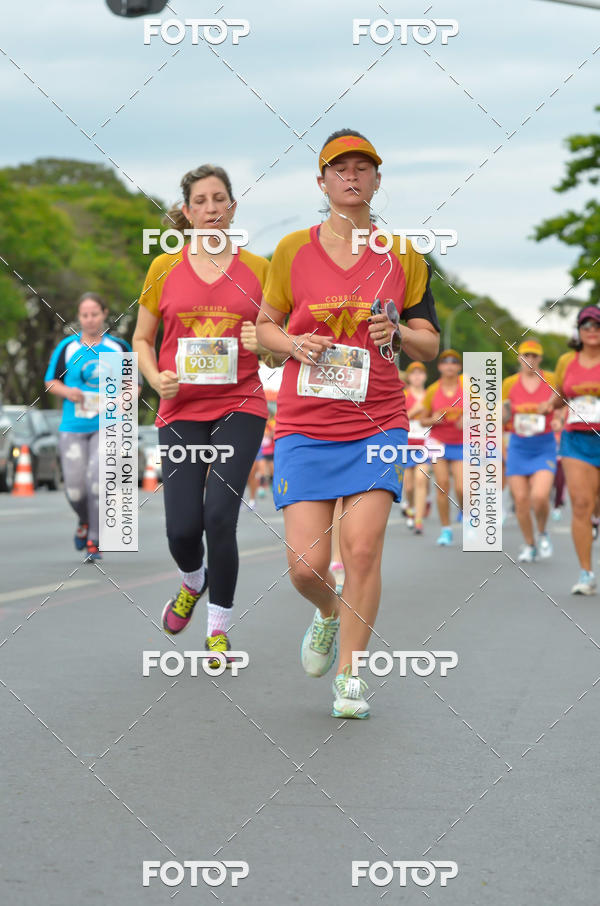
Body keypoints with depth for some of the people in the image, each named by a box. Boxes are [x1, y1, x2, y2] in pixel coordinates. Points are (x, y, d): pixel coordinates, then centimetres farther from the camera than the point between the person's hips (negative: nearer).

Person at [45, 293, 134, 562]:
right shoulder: (67, 347, 6)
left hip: (107, 426, -1)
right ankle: (84, 520, 31)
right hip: (73, 427, 1)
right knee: (75, 487, -5)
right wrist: (68, 392, -7)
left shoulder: (119, 348, 6)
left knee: (98, 480, -18)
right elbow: (50, 381, 13)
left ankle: (94, 542, -5)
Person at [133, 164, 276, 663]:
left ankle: (219, 629, 4)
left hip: (240, 405, -1)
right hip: (181, 410, 1)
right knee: (183, 526, -5)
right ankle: (193, 582, 32)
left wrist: (263, 343, -10)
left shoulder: (257, 269, 6)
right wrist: (156, 378, -5)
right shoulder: (164, 268, 6)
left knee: (220, 517, -14)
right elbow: (142, 339, 14)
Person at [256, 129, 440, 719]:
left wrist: (399, 333, -12)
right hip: (304, 428, 0)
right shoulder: (292, 250, 4)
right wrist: (295, 345, -8)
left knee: (362, 547, -13)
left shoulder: (403, 256, 6)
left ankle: (349, 677, 3)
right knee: (305, 565, -6)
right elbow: (265, 325, 14)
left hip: (377, 423, 0)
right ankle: (327, 612, 31)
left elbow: (430, 344, 10)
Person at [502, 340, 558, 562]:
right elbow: (504, 419, 11)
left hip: (544, 446, -2)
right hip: (518, 446, 2)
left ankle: (542, 533, 11)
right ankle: (529, 545, 18)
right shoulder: (510, 383, 3)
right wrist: (505, 411, -12)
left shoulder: (551, 380, 0)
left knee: (540, 496, -18)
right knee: (520, 499, -1)